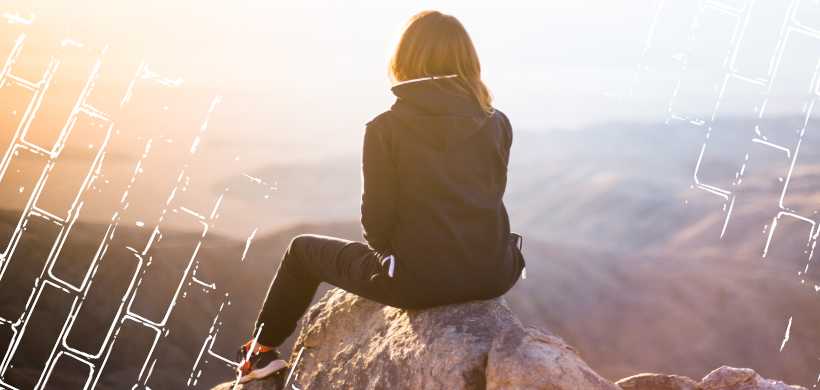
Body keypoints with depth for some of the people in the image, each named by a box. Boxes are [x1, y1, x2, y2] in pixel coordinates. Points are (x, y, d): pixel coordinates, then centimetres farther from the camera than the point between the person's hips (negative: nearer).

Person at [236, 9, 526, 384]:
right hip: (493, 273, 4)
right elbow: (484, 200, 11)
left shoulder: (386, 128, -9)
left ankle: (262, 350, 39)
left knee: (303, 249, 23)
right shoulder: (497, 123, 2)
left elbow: (377, 223, -6)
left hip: (420, 281, -4)